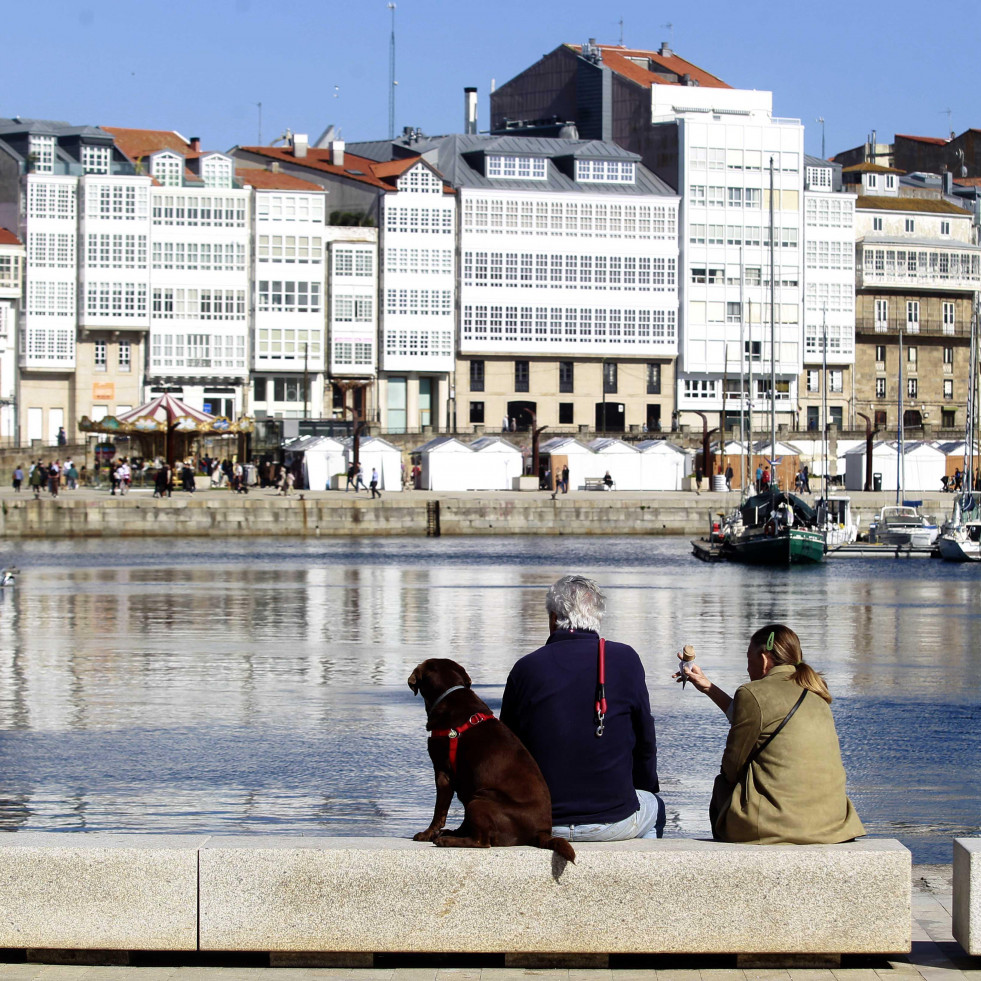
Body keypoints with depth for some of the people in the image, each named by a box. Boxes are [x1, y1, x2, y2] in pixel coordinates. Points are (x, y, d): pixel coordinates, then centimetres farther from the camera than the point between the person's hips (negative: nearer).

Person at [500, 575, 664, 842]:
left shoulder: (525, 668, -3)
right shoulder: (625, 660, -5)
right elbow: (645, 742, 3)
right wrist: (647, 787, 23)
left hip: (539, 826, 1)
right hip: (615, 823, -1)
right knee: (654, 806, 33)